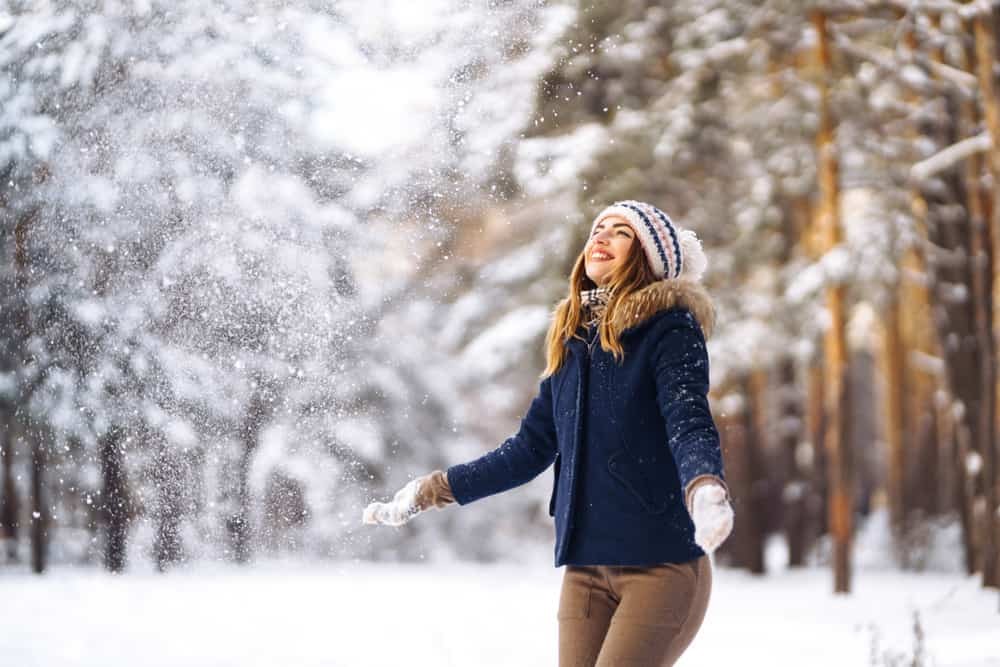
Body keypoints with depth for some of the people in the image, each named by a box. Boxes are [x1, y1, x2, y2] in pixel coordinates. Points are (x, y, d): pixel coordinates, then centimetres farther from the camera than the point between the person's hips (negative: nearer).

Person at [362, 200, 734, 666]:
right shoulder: (572, 341, 14)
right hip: (585, 566, 6)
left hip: (661, 560, -5)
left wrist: (706, 489, -39)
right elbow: (530, 449, 19)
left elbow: (690, 423, -18)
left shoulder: (669, 329, -3)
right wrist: (428, 492, 18)